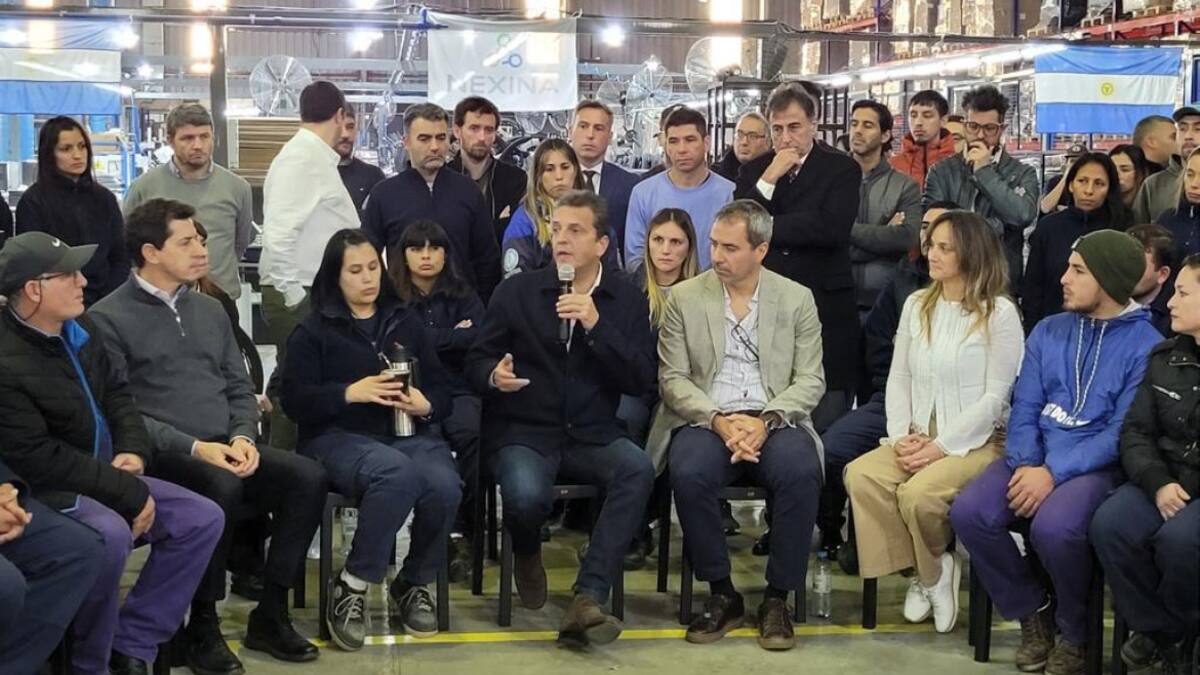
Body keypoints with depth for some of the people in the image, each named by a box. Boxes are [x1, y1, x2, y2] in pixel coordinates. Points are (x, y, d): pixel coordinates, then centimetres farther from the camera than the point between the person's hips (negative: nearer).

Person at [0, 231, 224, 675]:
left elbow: (115, 394, 16)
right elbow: (43, 461, -25)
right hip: (48, 492, -9)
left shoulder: (77, 328, 4)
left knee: (203, 519, -2)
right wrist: (130, 493, -22)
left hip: (106, 476, 9)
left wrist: (134, 451, -5)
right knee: (110, 535, -37)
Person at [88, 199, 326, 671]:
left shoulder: (210, 310, 19)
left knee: (308, 477, -18)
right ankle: (201, 625, -19)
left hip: (225, 448, 6)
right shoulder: (109, 319, -2)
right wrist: (195, 447, -18)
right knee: (222, 486, -36)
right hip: (162, 456, -6)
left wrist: (243, 438, -4)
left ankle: (270, 614, -9)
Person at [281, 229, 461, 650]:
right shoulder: (314, 330, 11)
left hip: (409, 433, 4)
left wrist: (425, 405, -7)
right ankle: (350, 587, -23)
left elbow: (443, 387, 17)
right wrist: (350, 393, -15)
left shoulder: (405, 323, 22)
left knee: (444, 486, -32)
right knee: (397, 475, -39)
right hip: (340, 436, -3)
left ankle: (413, 584, -5)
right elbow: (295, 399, 0)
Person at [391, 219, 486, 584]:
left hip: (458, 389, 2)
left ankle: (462, 531, -22)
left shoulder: (463, 295, 18)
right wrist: (453, 335, 1)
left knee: (468, 431, -33)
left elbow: (478, 337, 1)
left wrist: (429, 339, -1)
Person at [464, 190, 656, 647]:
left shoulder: (627, 300, 7)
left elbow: (642, 382, -3)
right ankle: (527, 555, 7)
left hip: (592, 435, 1)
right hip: (523, 433, -1)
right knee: (527, 495, -34)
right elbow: (475, 361, 7)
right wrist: (494, 376, -18)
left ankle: (587, 599, -30)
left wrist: (596, 326, -15)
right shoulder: (517, 291, 6)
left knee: (638, 470, -32)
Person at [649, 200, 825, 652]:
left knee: (800, 472, -33)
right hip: (706, 419, 0)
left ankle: (777, 598, -15)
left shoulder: (797, 299, 9)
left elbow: (810, 381, 3)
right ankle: (722, 594, -13)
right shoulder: (685, 297, 8)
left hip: (774, 421, 0)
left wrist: (766, 421, -15)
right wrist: (718, 420, -14)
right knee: (689, 473, -33)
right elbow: (673, 378, 3)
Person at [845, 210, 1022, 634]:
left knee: (919, 492, -33)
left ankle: (933, 570, 2)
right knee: (862, 475, -24)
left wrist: (941, 447, -16)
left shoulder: (999, 313, -6)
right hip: (918, 436, 6)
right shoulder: (917, 305, 14)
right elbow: (898, 378, 12)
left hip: (976, 440, -6)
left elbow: (995, 397, -10)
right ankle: (923, 572, -6)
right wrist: (902, 435, -5)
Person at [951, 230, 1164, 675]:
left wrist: (1054, 472, -20)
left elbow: (1123, 432, -11)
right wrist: (1025, 465, -12)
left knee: (1053, 526, -35)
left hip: (1097, 465, -5)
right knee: (969, 512, -22)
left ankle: (1076, 632, -5)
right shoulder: (1048, 331, 13)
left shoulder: (1146, 345, -4)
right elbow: (1024, 408, 9)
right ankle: (1033, 609, 3)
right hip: (1036, 456, 5)